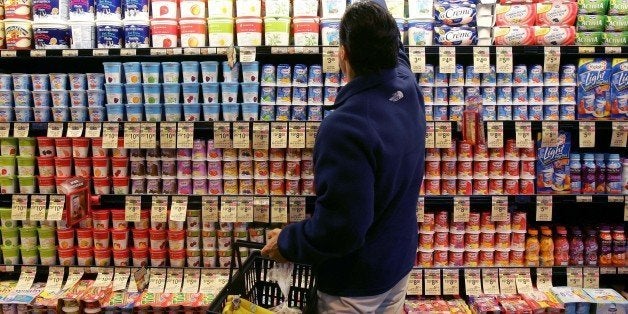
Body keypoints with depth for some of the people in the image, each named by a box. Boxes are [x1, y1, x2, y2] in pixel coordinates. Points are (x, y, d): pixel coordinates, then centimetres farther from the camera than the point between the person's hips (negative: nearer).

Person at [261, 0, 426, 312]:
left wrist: (287, 243, -15)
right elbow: (391, 48, 14)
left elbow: (341, 227, -32)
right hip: (399, 262, 8)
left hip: (356, 283, -7)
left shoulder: (345, 126, -34)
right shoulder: (408, 88, -10)